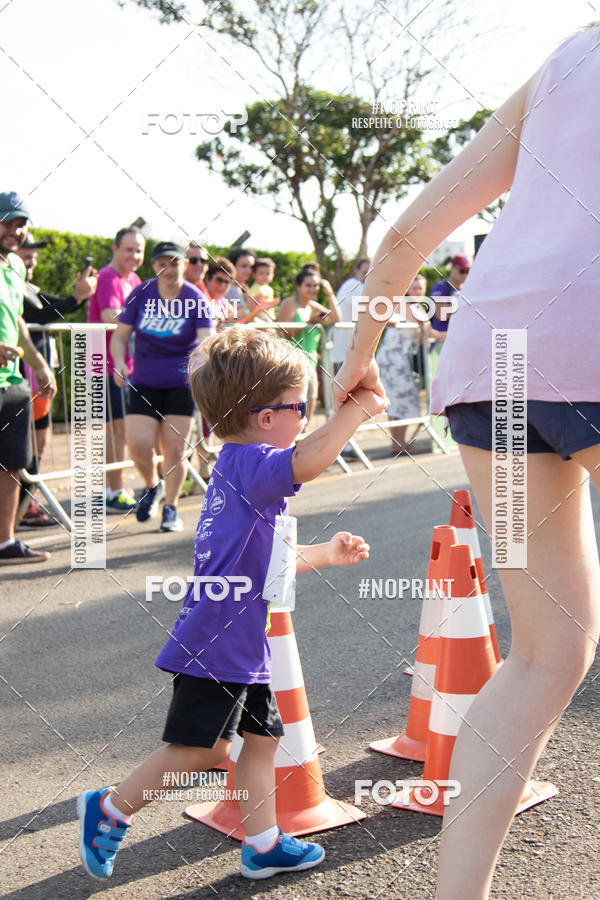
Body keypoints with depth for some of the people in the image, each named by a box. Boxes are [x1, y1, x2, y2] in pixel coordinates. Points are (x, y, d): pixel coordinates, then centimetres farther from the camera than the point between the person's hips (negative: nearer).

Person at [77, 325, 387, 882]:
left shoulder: (245, 471, 17)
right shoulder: (247, 463, -16)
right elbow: (306, 462, -39)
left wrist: (326, 554, 27)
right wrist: (356, 409, -28)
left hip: (245, 644, 11)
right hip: (216, 641, -11)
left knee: (261, 736, 14)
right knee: (202, 746, -4)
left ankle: (263, 845, 24)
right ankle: (109, 810, 13)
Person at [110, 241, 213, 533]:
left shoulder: (195, 298, -7)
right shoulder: (141, 294, -2)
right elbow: (120, 335, 2)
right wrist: (119, 363, -17)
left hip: (181, 384, -1)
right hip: (144, 383, 2)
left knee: (175, 449, -2)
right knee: (139, 444, -10)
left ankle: (171, 508, 18)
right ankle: (152, 486, 23)